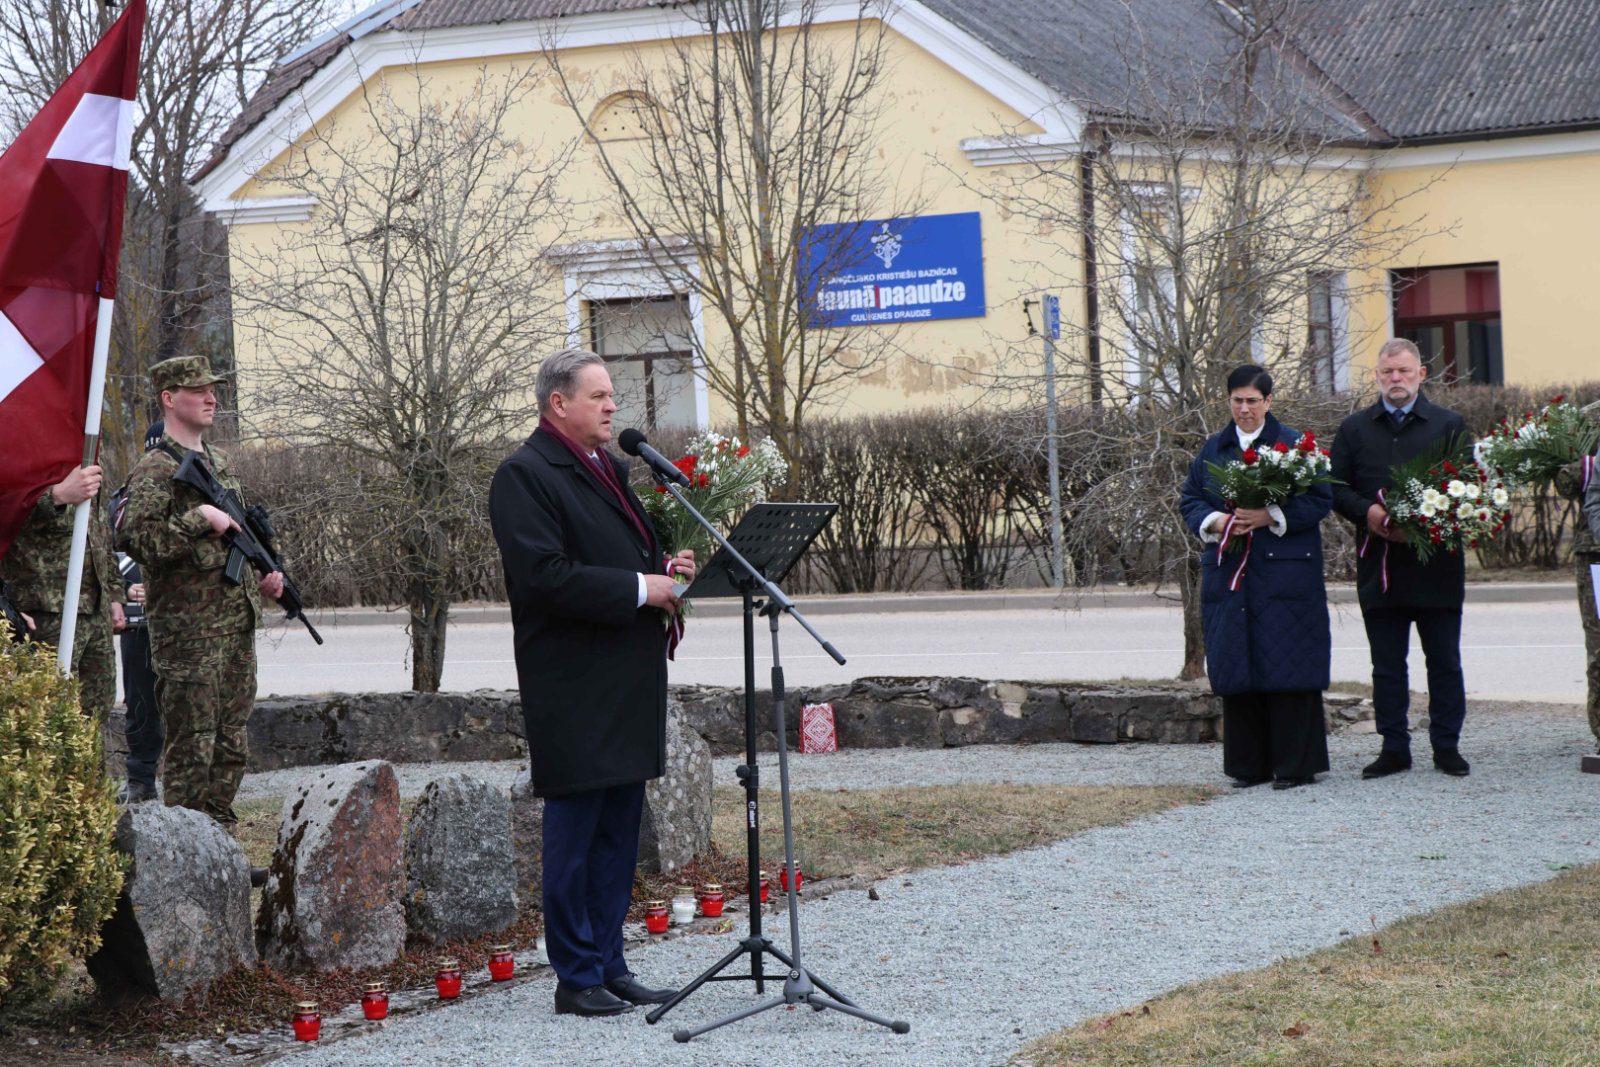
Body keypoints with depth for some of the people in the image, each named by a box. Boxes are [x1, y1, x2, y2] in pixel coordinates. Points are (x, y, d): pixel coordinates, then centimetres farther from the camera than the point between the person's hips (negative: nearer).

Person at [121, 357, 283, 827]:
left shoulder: (218, 461, 18)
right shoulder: (155, 469, -9)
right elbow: (138, 538, -22)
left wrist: (263, 575, 14)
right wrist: (201, 518, -21)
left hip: (237, 624, 8)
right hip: (189, 631, -8)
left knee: (230, 747, 11)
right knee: (191, 749, -6)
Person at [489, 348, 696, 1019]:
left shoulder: (610, 468, 18)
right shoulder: (525, 476, -11)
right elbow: (545, 578, -21)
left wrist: (666, 569, 7)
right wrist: (640, 587, -19)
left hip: (628, 683, 9)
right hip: (574, 691, -9)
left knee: (618, 830, 13)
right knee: (575, 831, -3)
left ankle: (609, 965, 20)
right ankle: (577, 979, 3)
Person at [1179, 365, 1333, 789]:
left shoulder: (1294, 445, 0)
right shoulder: (1213, 449, 13)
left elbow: (1320, 500, -5)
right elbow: (1190, 499, 13)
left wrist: (1270, 516, -17)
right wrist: (1213, 521, -8)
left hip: (1284, 574, -4)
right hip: (1228, 575, 4)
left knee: (1286, 669, -5)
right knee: (1236, 671, 4)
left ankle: (1294, 764, 0)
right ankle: (1248, 764, 12)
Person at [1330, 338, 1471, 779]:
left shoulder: (1449, 425, 5)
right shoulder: (1354, 429, 11)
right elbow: (1336, 488, 7)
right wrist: (1368, 513, -12)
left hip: (1436, 564, -2)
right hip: (1378, 566, 2)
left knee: (1444, 661, 4)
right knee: (1387, 665, 5)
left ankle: (1447, 746, 11)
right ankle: (1394, 748, 11)